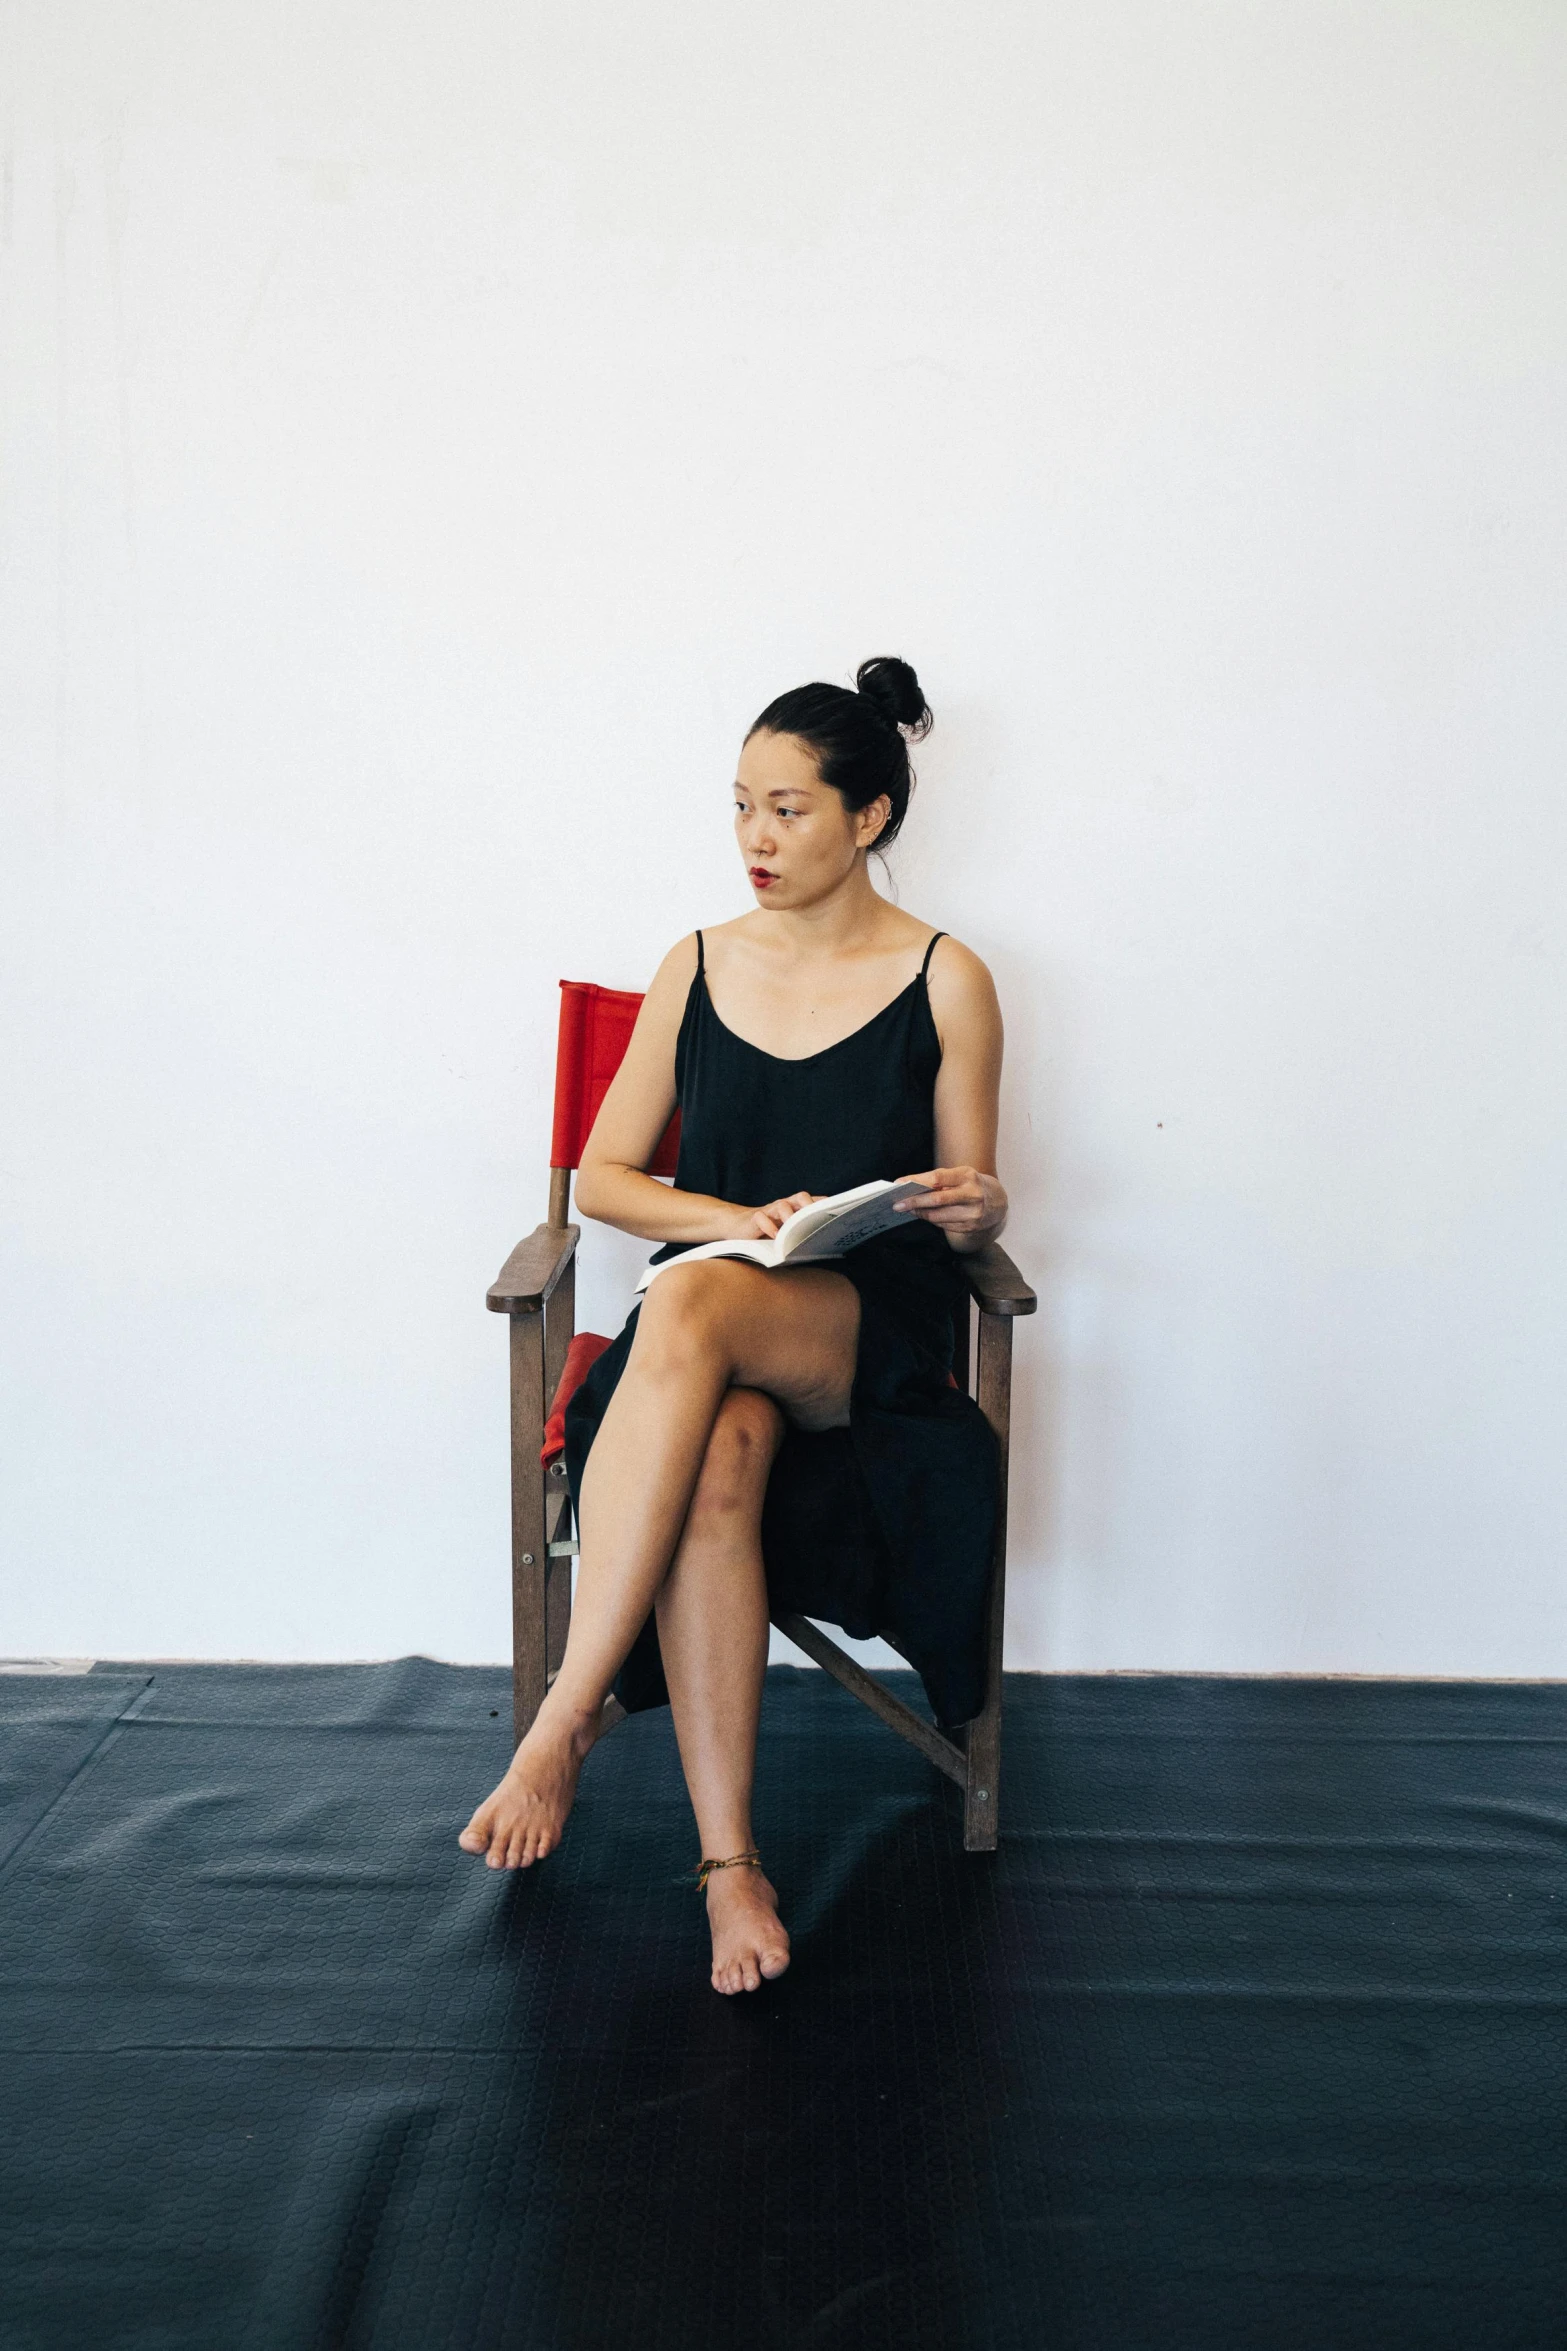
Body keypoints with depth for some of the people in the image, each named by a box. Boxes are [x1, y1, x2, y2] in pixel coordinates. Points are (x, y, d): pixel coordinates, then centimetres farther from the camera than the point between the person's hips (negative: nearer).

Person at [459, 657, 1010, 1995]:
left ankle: (570, 1715, -36)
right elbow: (602, 1177, 12)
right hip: (711, 1324, 2)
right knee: (716, 1458, -36)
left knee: (693, 1300, -38)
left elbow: (969, 1213, 11)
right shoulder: (699, 968, 13)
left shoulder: (945, 983, 6)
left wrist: (978, 1207, -15)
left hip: (873, 1334, -2)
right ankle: (727, 1856, -31)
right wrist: (745, 1218, -5)